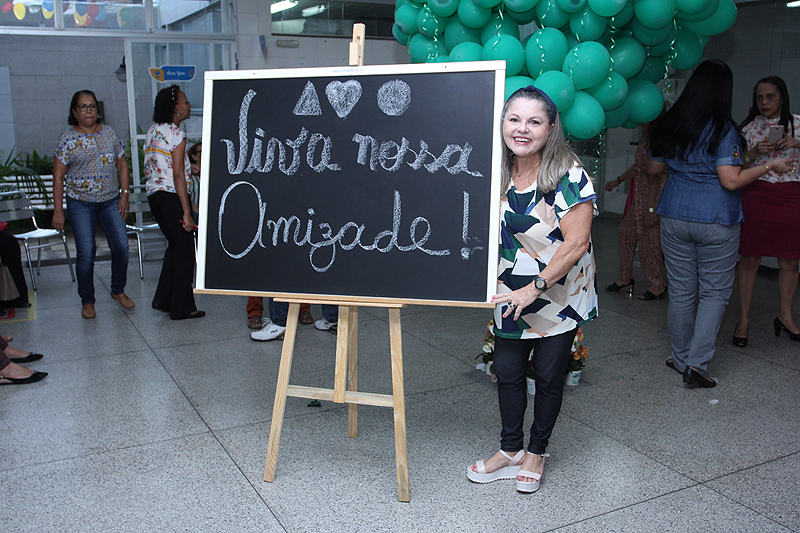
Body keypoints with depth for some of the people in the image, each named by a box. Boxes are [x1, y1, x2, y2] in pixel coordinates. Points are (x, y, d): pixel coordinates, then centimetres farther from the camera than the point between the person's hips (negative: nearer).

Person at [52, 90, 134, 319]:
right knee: (86, 253, -5)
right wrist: (58, 210, -7)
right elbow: (58, 177, -3)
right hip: (80, 203, -3)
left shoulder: (109, 134, 7)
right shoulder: (68, 139, -2)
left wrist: (124, 195, 2)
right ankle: (87, 301, 12)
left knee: (121, 247, -4)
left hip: (111, 201, 3)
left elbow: (122, 166, 13)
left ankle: (118, 290, 19)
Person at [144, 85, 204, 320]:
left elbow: (148, 170, 16)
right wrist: (187, 212, -20)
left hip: (153, 194, 9)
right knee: (185, 249, 1)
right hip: (172, 195, -9)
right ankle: (181, 307, 6)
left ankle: (163, 299, 22)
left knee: (175, 244, 20)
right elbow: (178, 174, -19)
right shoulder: (176, 134, -13)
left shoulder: (152, 131, 12)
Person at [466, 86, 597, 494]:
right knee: (507, 372, 12)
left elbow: (575, 244, -22)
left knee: (548, 377, 10)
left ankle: (536, 453, 32)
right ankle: (510, 450, 32)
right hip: (510, 294, 5)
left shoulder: (568, 176, -19)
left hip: (560, 295, -4)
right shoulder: (498, 174, -3)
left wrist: (535, 288, -23)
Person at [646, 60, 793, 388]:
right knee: (715, 293, 7)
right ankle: (696, 364, 2)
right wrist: (770, 166, -5)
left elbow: (652, 170, 13)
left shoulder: (667, 126, 4)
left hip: (675, 218, 4)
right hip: (717, 222, -4)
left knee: (681, 291, 12)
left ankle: (681, 359, 23)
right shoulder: (724, 130, -12)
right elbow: (731, 180, -17)